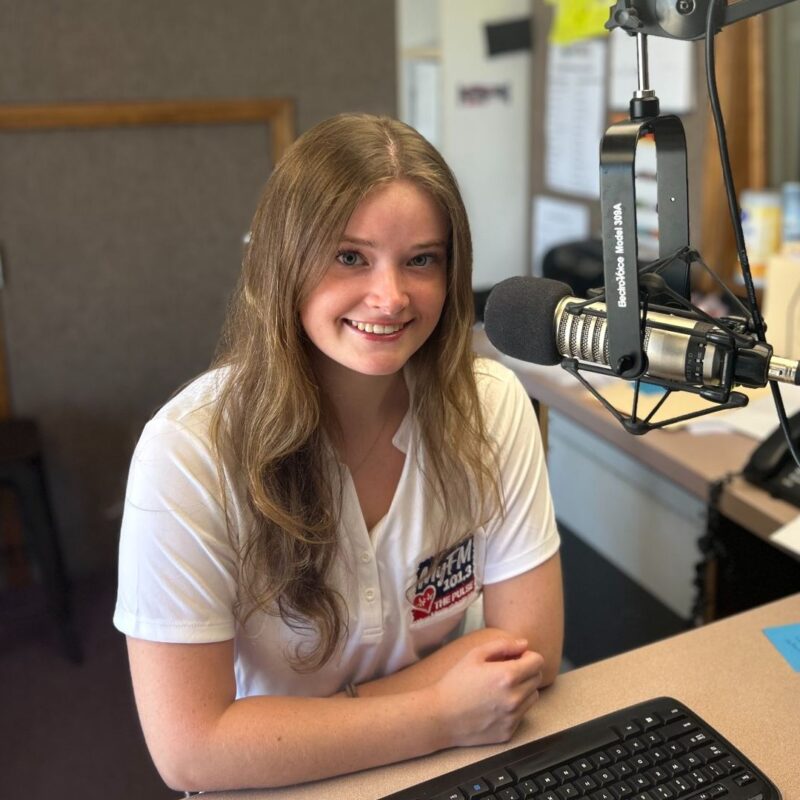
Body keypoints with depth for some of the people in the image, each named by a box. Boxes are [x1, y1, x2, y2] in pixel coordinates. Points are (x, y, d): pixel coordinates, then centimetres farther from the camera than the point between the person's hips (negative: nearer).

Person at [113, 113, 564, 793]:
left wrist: (295, 734, -15)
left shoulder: (491, 405, -12)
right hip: (276, 788, -3)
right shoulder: (189, 452, -20)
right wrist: (442, 716, -19)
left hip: (455, 765, 4)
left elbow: (531, 650, -9)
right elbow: (190, 748, -18)